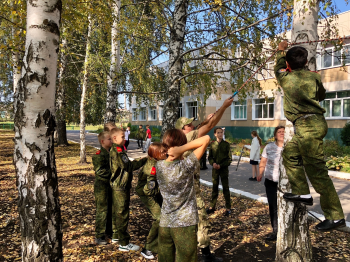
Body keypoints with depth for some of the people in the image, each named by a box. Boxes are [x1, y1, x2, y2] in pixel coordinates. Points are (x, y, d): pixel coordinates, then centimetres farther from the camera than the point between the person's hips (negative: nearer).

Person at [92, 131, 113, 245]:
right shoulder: (99, 155, -15)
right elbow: (100, 171, -22)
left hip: (111, 185, 8)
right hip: (102, 186, -8)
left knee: (111, 210, 16)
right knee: (102, 211, 0)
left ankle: (109, 231, 32)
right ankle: (99, 236, 12)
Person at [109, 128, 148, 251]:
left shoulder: (120, 150, 14)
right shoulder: (115, 152, -18)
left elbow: (127, 166, 18)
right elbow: (128, 166, -24)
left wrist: (143, 160, 8)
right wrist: (144, 160, -18)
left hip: (123, 186, 10)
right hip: (120, 187, -10)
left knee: (120, 213, 20)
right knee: (122, 214, -1)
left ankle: (117, 236, 35)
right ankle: (124, 243, 9)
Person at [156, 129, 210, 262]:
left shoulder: (159, 166, -3)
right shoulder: (186, 166, -18)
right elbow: (206, 139, -19)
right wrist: (181, 149, -23)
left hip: (164, 224, 5)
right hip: (185, 224, -5)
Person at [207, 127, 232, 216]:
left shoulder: (226, 144, -4)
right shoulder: (212, 144, 4)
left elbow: (229, 159, -4)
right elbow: (210, 157, 8)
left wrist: (221, 165, -14)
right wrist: (213, 163, -12)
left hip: (224, 169, -3)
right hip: (215, 169, 3)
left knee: (226, 188, 4)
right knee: (215, 188, 12)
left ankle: (228, 208, 13)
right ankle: (212, 206, 21)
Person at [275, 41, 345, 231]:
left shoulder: (286, 79, -2)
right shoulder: (314, 77, 9)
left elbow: (278, 68, 22)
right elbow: (322, 96, 24)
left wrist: (281, 51, 39)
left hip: (307, 126, -8)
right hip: (316, 122, 8)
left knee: (316, 171, -6)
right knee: (289, 153, 20)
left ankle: (336, 216, -1)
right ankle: (302, 193, 22)